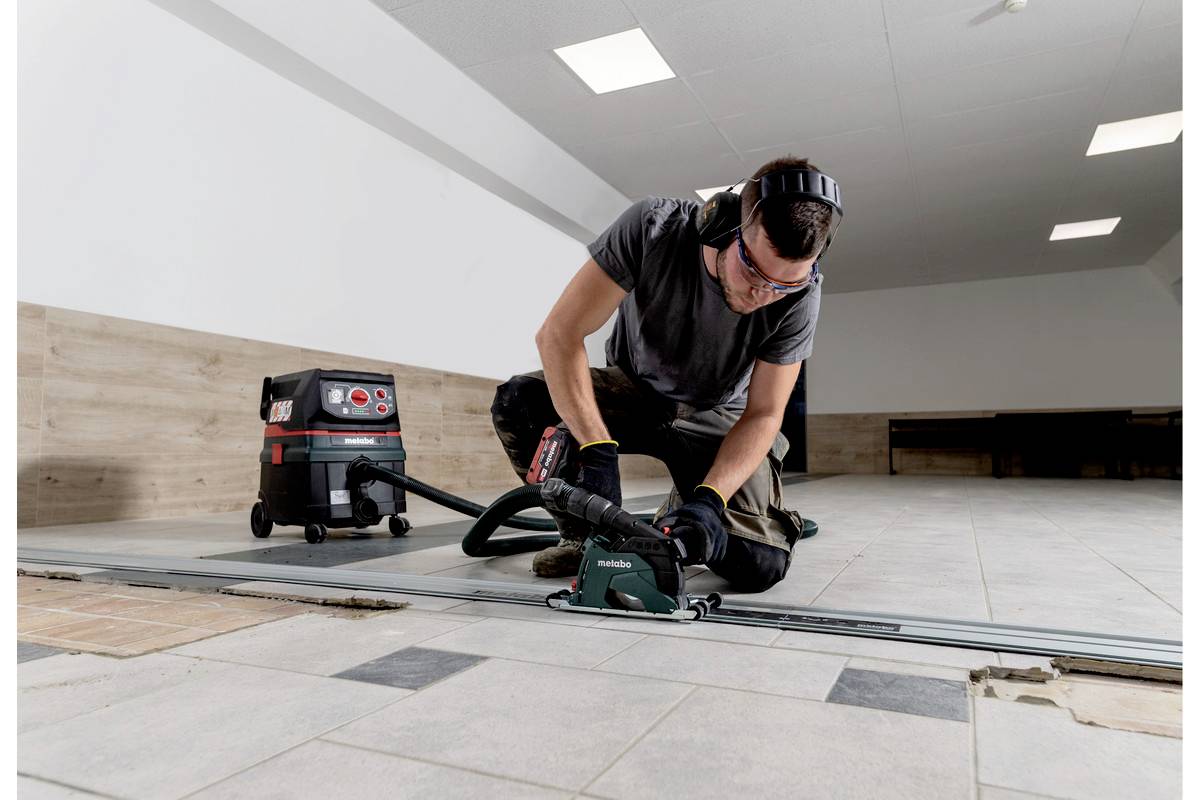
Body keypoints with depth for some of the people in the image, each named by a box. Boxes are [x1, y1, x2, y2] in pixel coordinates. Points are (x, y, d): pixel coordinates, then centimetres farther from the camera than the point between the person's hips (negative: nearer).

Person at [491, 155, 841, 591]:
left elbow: (763, 415, -17)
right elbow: (558, 334, -28)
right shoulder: (653, 227, -28)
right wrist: (597, 451, -38)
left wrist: (709, 499, -34)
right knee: (518, 401, -29)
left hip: (714, 418, 0)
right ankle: (586, 533, -3)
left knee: (758, 565, -21)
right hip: (633, 389, 0)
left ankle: (680, 509, 16)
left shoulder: (799, 296, -23)